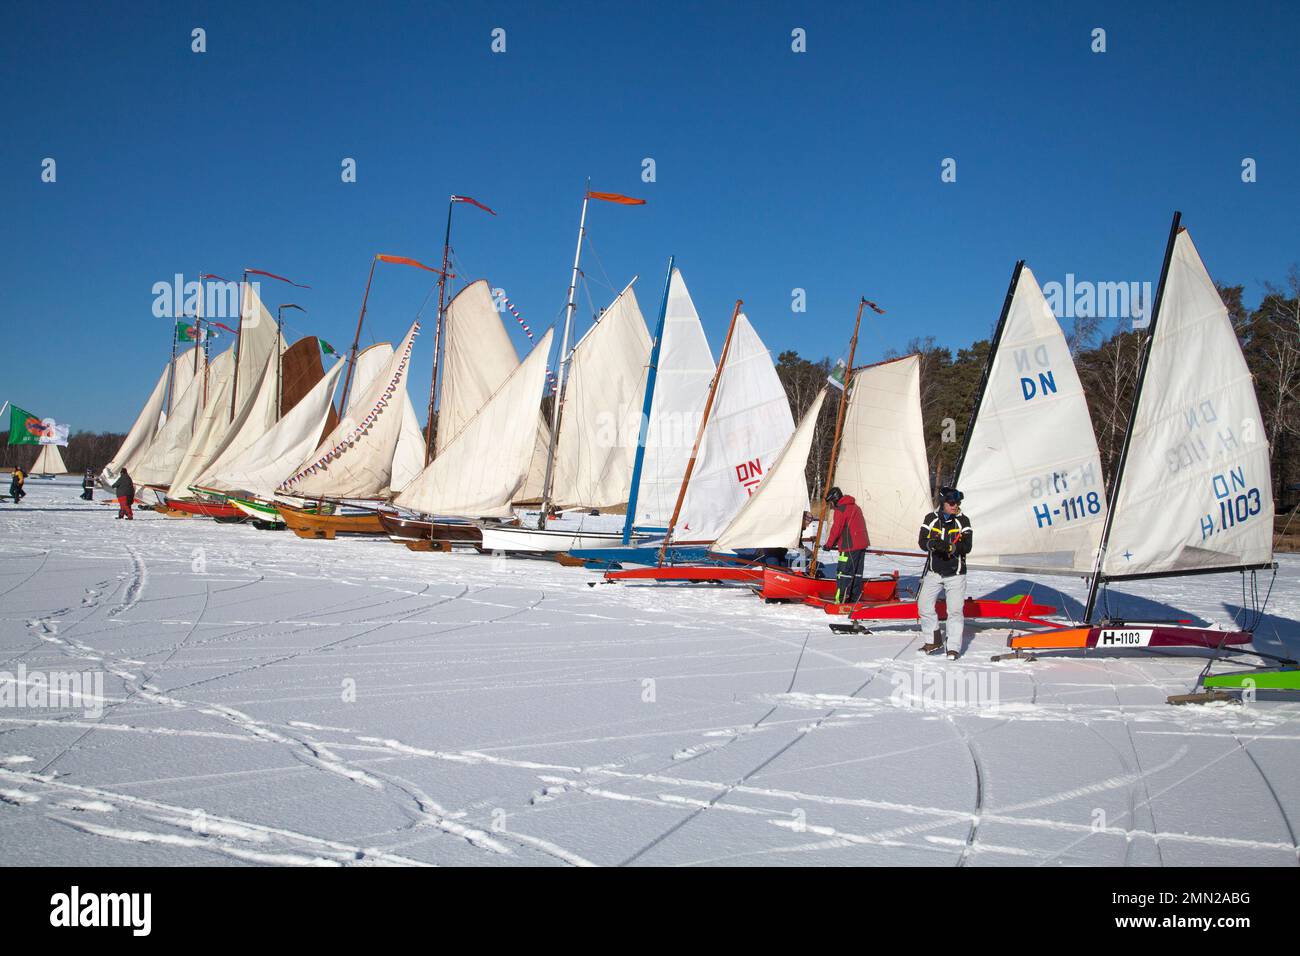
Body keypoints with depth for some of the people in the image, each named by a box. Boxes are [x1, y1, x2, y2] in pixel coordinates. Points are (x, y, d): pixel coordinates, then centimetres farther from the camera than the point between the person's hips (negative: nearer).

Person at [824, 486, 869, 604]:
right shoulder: (855, 507, 20)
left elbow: (836, 529, -11)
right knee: (857, 573, 12)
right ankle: (854, 600, 16)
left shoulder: (840, 509, -8)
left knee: (844, 573, -9)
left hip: (850, 546, -9)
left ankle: (840, 601, -12)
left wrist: (829, 544, 2)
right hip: (862, 544, 9)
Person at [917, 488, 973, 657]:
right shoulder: (930, 519, 2)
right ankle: (934, 641, 17)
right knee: (924, 605, 0)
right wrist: (933, 544, -27)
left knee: (955, 610, -6)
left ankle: (953, 647, 4)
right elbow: (922, 541, -5)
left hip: (955, 574, -2)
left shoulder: (963, 520, -1)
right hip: (933, 572, 2)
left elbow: (967, 546, -9)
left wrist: (949, 547, -27)